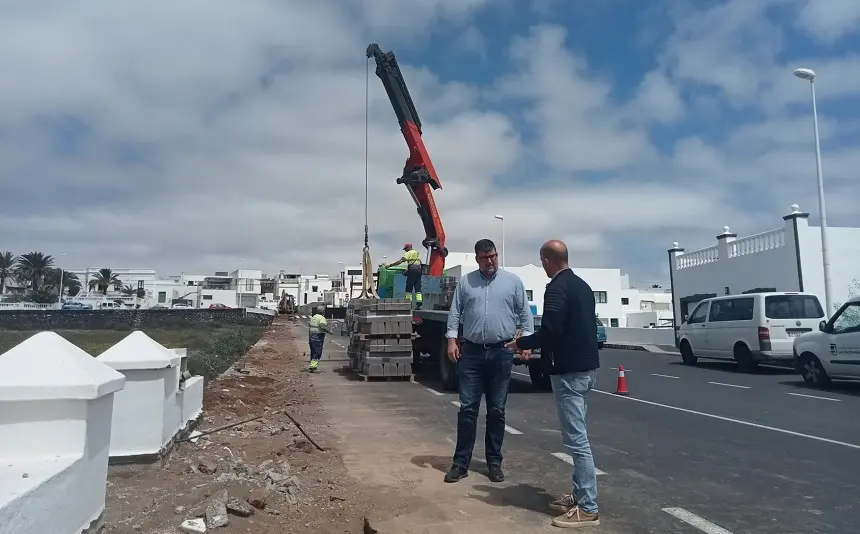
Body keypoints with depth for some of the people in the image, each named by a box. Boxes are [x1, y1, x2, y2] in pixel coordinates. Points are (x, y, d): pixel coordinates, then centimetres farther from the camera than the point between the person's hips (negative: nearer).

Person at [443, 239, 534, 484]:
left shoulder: (513, 281, 5)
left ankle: (494, 462, 19)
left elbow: (525, 313, 6)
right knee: (467, 408, 2)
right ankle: (461, 462, 10)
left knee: (496, 410, 8)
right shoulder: (465, 282, 7)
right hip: (471, 352, 0)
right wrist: (452, 339, -4)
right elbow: (455, 312, 6)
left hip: (502, 353, 0)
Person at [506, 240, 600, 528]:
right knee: (577, 435, 17)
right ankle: (580, 495, 24)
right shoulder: (582, 285, 14)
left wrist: (521, 343, -6)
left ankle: (588, 509, 1)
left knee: (576, 439, -5)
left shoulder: (557, 288, -15)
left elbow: (550, 331, -23)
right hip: (586, 365, 10)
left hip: (569, 370, -10)